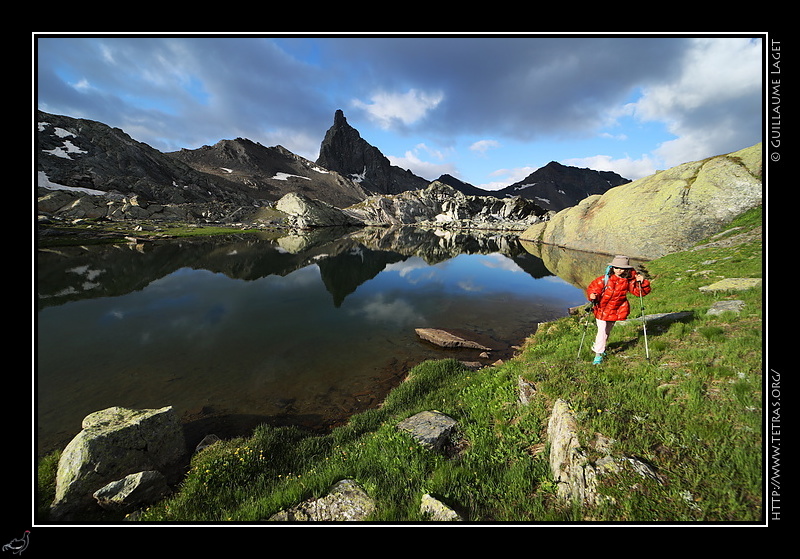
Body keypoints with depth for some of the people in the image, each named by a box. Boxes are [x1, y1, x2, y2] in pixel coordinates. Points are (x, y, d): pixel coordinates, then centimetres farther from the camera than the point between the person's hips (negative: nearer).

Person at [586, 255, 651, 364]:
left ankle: (597, 346, 44)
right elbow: (592, 287, -13)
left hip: (616, 311, 4)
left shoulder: (629, 281, -7)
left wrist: (642, 282, -20)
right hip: (601, 309, -4)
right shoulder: (605, 279, -16)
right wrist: (592, 295, -33)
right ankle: (598, 354, 5)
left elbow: (640, 292, -2)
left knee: (607, 331, 19)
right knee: (602, 331, -6)